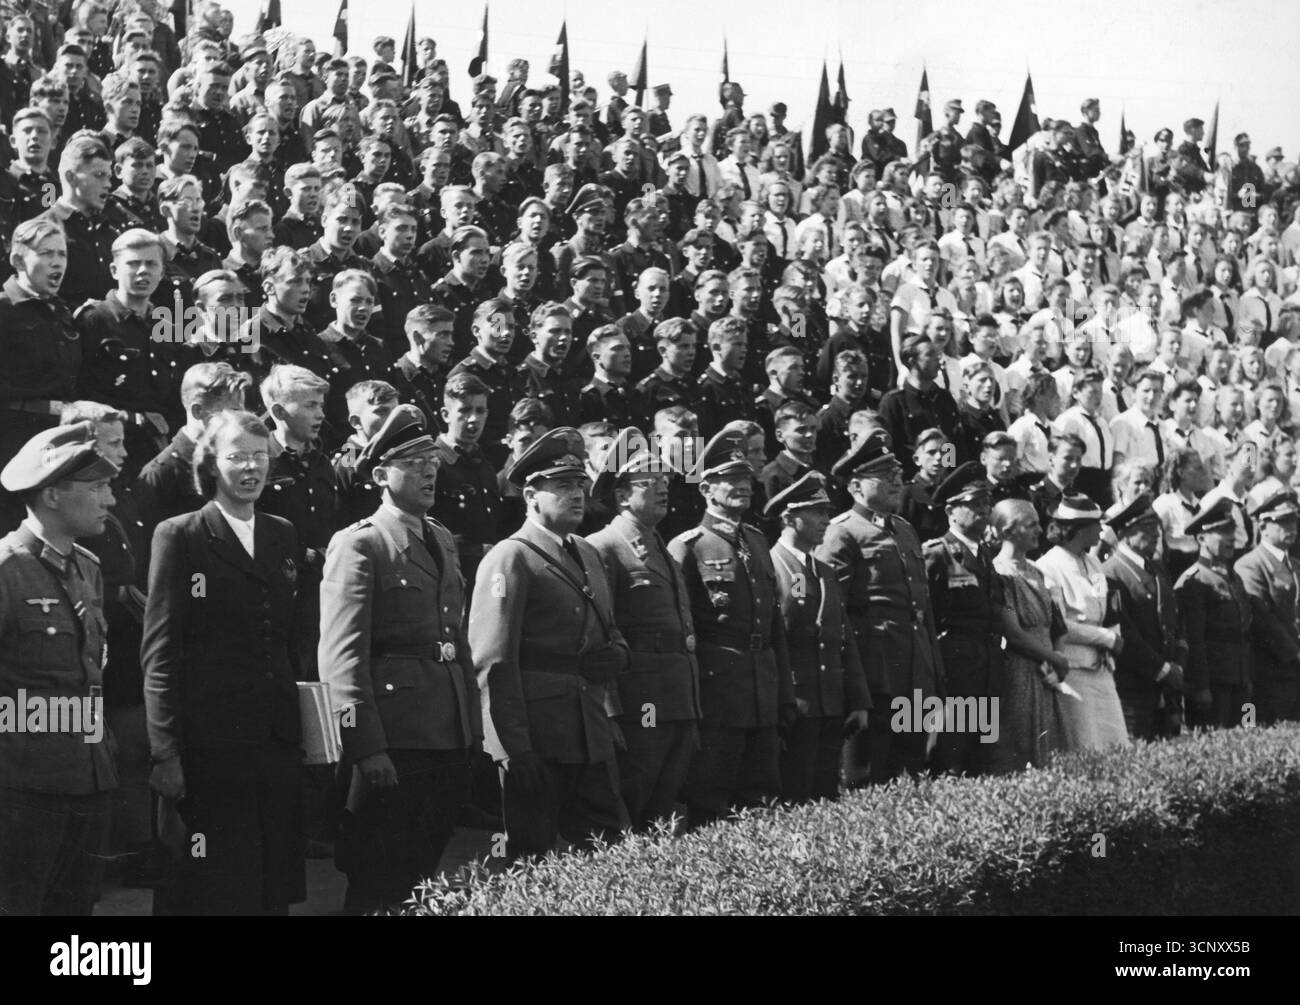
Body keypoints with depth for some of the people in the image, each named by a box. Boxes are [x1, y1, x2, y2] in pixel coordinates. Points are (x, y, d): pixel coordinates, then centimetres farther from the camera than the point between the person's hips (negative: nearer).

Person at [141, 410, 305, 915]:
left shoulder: (283, 536, 14)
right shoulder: (178, 537, -2)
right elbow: (159, 651, -5)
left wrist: (304, 731, 9)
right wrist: (165, 751, -11)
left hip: (277, 741, 5)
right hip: (207, 745, -5)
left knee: (274, 890, 6)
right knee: (213, 891, -1)